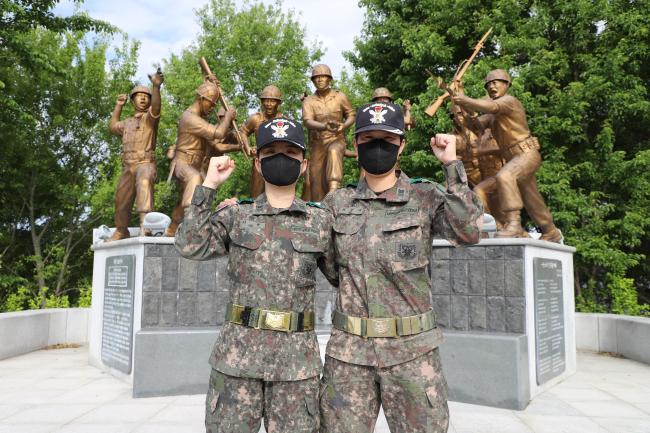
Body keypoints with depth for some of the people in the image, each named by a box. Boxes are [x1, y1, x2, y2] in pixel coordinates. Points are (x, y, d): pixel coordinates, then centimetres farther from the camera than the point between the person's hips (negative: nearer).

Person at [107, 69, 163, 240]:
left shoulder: (150, 117, 3)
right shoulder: (127, 123, 25)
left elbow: (156, 106, -21)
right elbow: (112, 127, 44)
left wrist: (156, 86, -40)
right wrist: (118, 106, 36)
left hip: (146, 163, -7)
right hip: (128, 166, 7)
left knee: (144, 183, -38)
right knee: (121, 200, 14)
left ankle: (145, 223, -53)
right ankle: (121, 231, 35)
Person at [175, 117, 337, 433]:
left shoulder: (320, 220, 6)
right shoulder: (236, 216, 6)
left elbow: (341, 275, 12)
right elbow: (190, 246, -7)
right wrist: (209, 185, -4)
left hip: (297, 358, 0)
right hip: (238, 353, 0)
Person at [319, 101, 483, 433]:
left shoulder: (426, 197, 0)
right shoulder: (337, 203, 7)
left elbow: (468, 232, -16)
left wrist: (452, 165, -15)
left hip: (413, 349, -1)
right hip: (348, 350, 2)